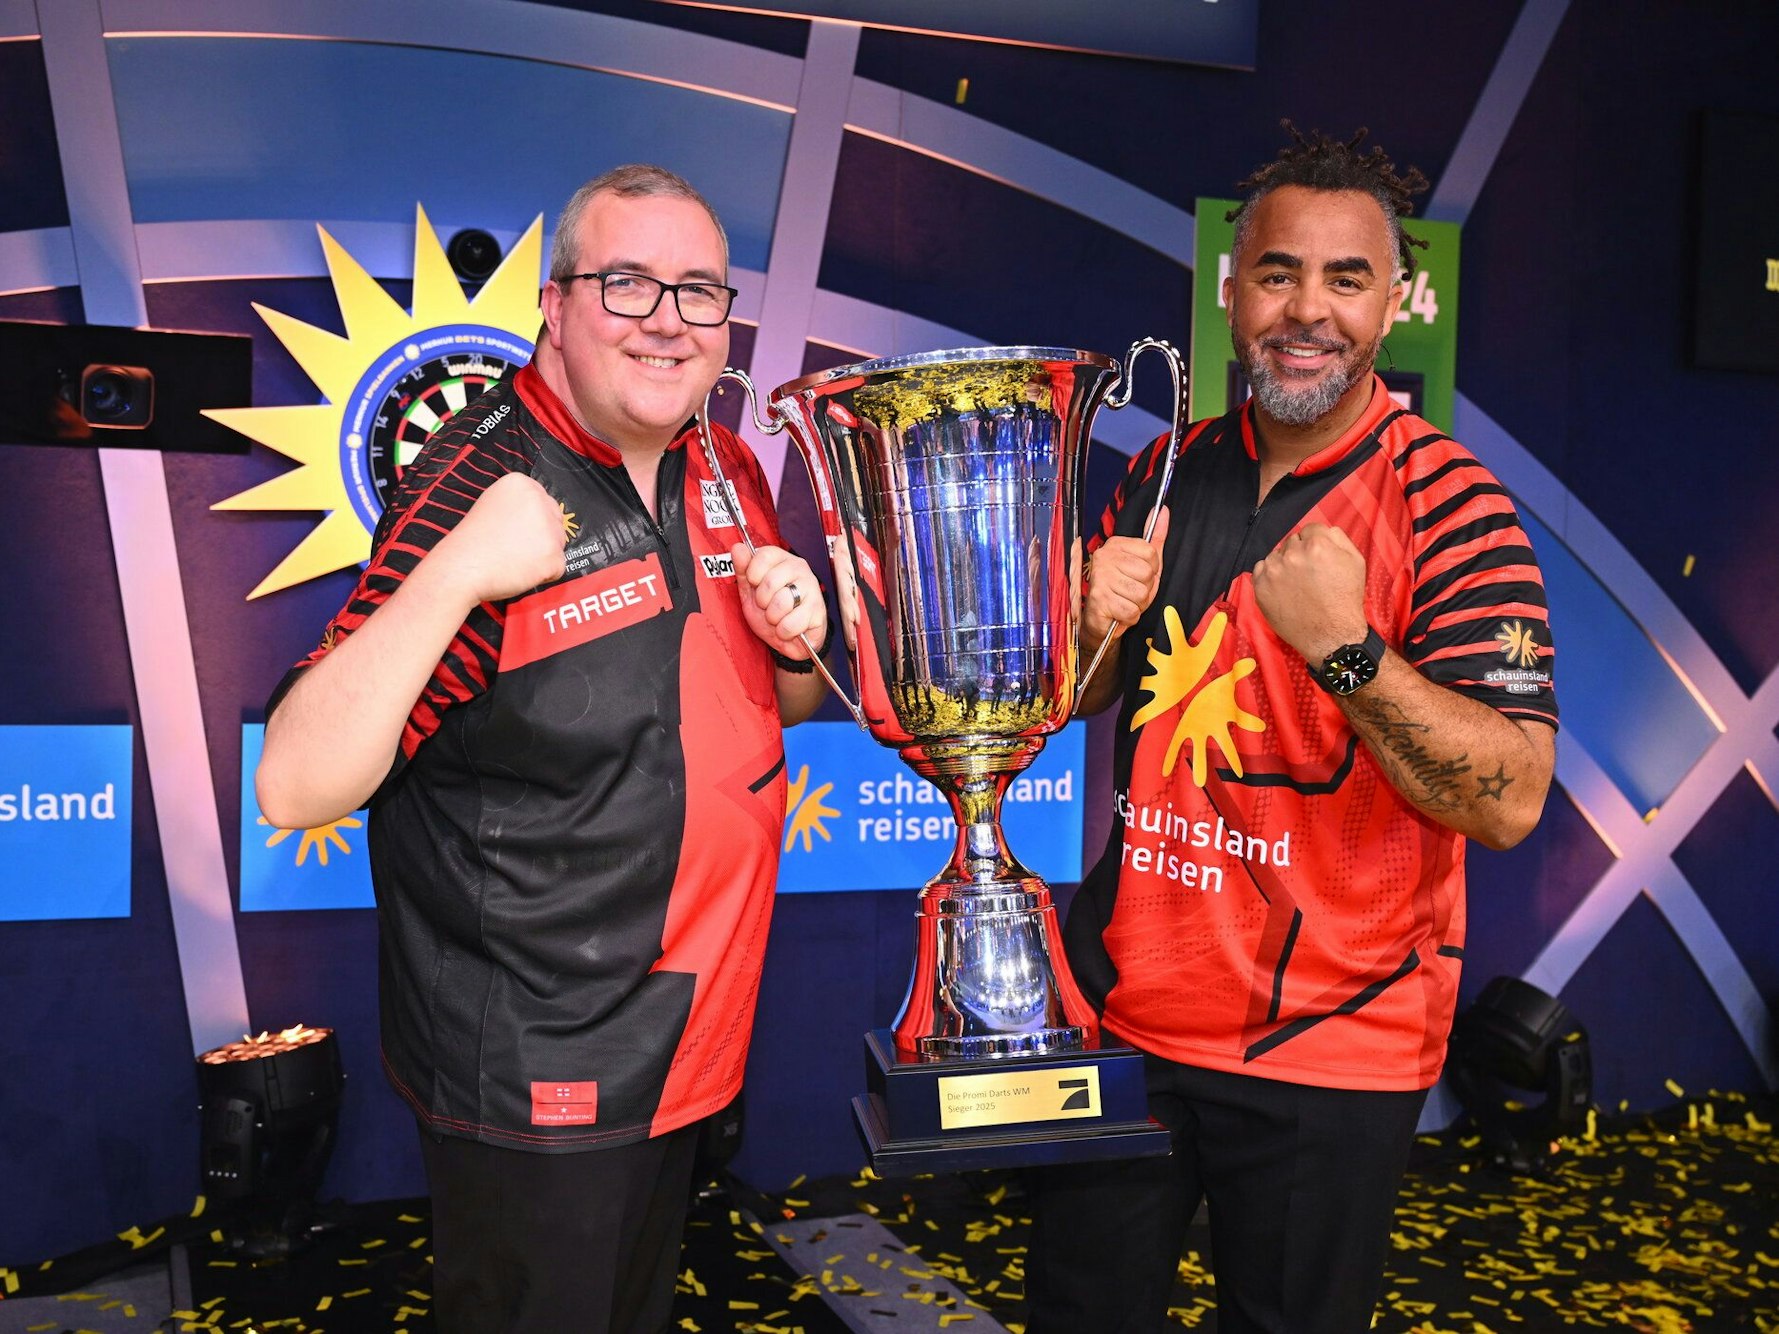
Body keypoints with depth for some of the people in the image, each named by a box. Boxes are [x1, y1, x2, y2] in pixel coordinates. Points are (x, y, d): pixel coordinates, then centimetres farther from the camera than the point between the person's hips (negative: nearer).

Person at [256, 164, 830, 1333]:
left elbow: (779, 703, 15)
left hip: (690, 1047, 7)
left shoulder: (728, 476, 2)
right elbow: (296, 789, -26)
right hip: (536, 1087, -6)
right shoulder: (479, 494, -19)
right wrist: (453, 575, -35)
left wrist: (799, 644, -7)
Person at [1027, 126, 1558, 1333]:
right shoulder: (1165, 474, 3)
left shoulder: (1447, 501, -13)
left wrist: (1345, 648, -31)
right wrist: (1097, 628, -10)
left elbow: (1510, 802, -19)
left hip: (1330, 1053, -4)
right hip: (1123, 1012, 5)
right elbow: (1080, 699, 12)